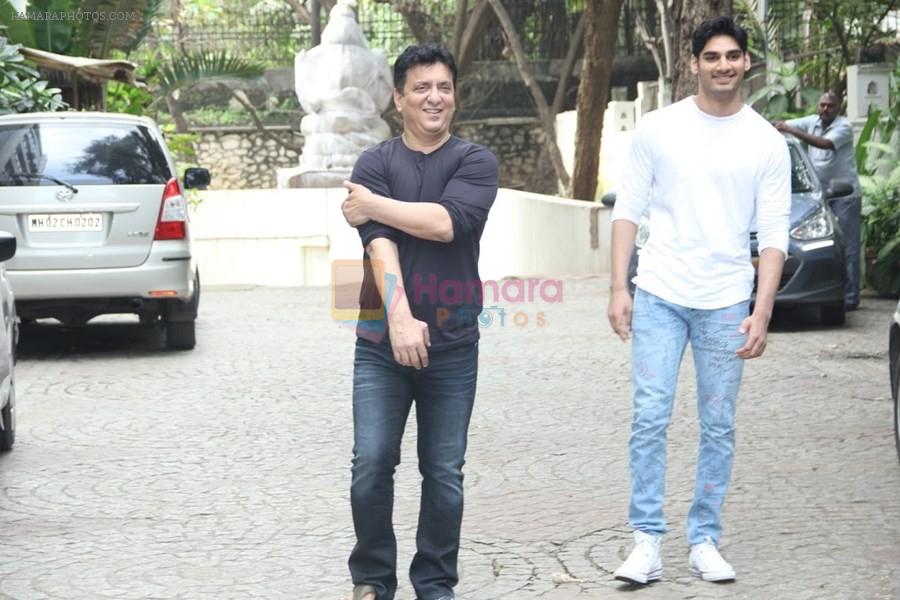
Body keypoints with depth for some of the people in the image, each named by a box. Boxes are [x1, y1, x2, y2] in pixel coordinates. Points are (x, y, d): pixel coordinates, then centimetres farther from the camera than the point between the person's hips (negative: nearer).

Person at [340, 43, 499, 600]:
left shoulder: (476, 162, 2)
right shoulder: (375, 164, 3)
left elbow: (447, 222, -16)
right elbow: (380, 244, -12)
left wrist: (374, 206, -8)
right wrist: (399, 317, -25)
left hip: (453, 346, 0)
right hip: (381, 344, 0)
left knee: (444, 473, 5)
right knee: (371, 464, -4)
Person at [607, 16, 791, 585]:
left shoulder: (767, 144, 2)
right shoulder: (659, 129, 2)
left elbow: (774, 236, 0)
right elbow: (628, 211, 5)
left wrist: (762, 312, -8)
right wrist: (618, 288, -3)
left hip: (726, 303, 1)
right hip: (659, 297, 0)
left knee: (719, 428, 5)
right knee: (650, 420, -5)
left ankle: (705, 541, 14)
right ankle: (648, 542, 0)